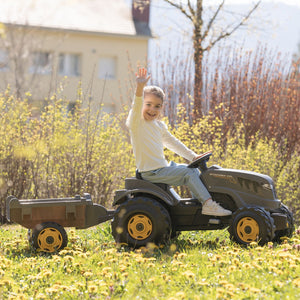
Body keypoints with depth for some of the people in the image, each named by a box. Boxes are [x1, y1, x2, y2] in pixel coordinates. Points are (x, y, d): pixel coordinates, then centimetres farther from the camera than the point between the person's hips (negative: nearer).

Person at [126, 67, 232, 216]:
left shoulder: (160, 126, 14)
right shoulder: (136, 123, -10)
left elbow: (173, 143, 24)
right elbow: (136, 107, -31)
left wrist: (193, 156, 20)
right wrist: (140, 87, -47)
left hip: (163, 168, 9)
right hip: (151, 173, -9)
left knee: (195, 170, 11)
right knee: (189, 173, -16)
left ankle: (200, 201, 9)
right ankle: (208, 204, -14)